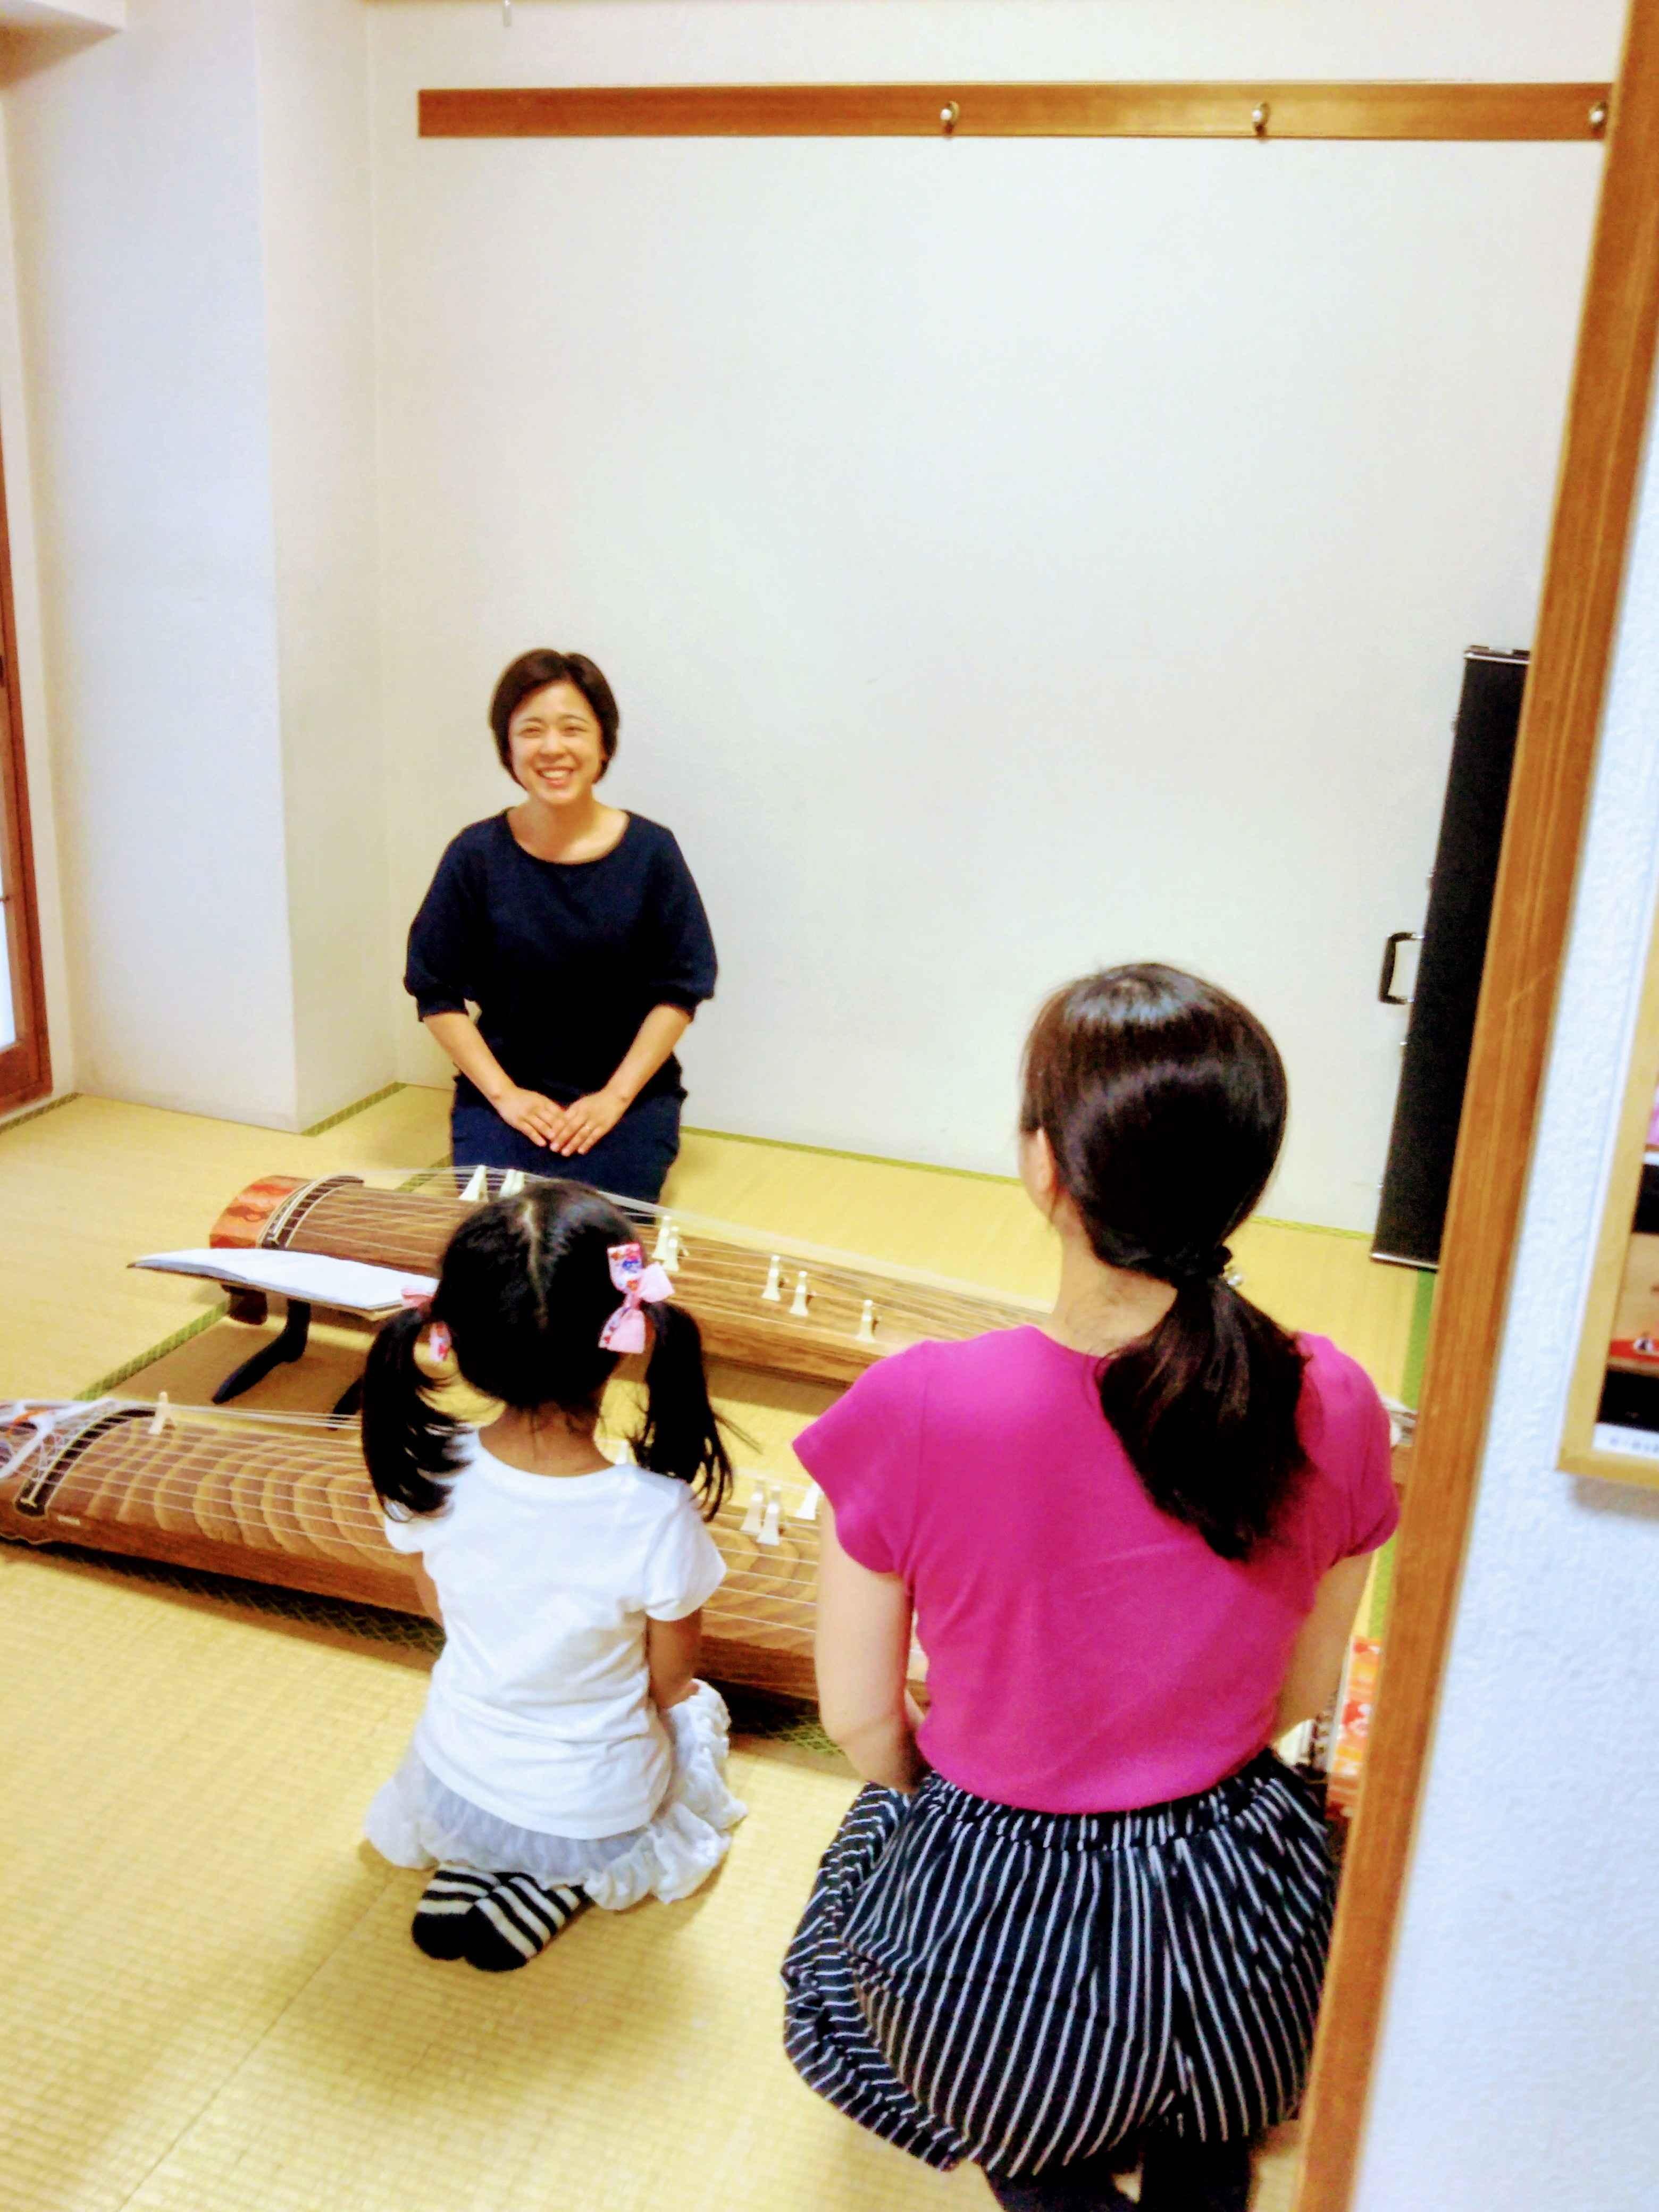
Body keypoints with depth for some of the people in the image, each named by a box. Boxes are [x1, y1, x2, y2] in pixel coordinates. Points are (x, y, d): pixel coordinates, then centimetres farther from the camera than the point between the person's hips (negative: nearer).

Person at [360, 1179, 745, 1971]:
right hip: (597, 1823, -3)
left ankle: (473, 1870, 13)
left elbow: (449, 1614, -2)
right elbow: (669, 1679, -15)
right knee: (699, 1707, 29)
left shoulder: (423, 1476, -23)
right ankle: (551, 1887, 8)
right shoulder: (654, 1515, -34)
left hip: (453, 1796, 4)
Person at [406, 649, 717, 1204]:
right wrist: (505, 1095, -8)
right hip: (506, 1088, 1)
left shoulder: (650, 852, -6)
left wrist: (614, 1097, -10)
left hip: (628, 1090, 0)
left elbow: (679, 990, -3)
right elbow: (437, 993, 1)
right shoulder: (476, 855, -5)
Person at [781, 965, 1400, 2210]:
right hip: (1245, 1947, 4)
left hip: (991, 1919, -4)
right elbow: (1304, 1696, -1)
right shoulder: (1332, 1411, -16)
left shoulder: (918, 1414, -26)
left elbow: (859, 1717, -11)